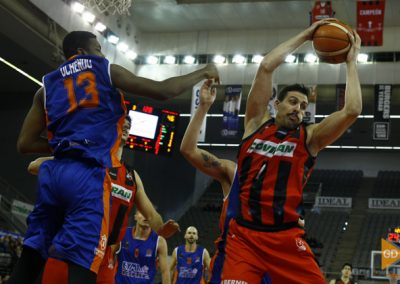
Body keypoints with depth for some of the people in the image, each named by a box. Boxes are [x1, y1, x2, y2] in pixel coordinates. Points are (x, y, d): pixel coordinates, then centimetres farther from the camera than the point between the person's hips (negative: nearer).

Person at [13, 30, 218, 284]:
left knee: (29, 262, 11)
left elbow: (25, 144, 14)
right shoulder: (107, 71, 9)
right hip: (89, 175, -5)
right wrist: (203, 73, 20)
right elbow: (163, 90, 5)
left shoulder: (48, 84, 20)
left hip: (54, 172, 5)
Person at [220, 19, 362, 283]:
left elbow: (352, 111, -7)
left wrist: (351, 62, 4)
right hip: (244, 235, 0)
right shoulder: (257, 123, 9)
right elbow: (266, 66, 1)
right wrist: (304, 36, 6)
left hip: (286, 238, 1)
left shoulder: (309, 137, 8)